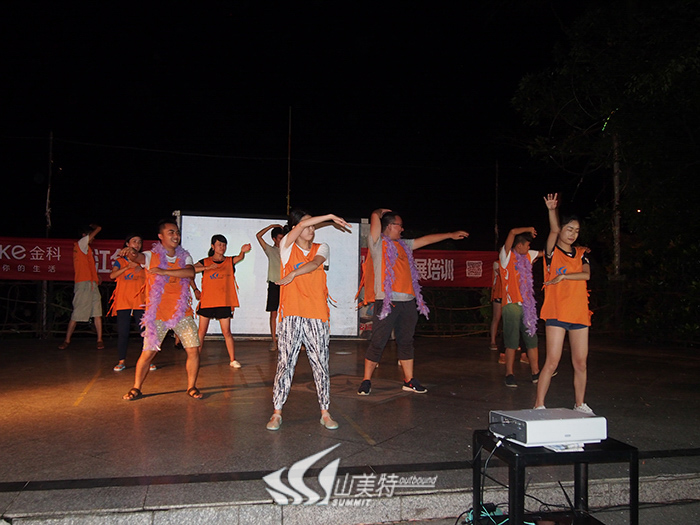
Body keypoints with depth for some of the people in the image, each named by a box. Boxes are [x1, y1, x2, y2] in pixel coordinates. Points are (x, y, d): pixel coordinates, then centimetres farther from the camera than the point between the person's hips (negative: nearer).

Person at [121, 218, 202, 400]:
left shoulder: (184, 257, 9)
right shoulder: (151, 256, 0)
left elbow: (190, 273, -12)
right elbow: (138, 257, -22)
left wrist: (165, 271, -20)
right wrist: (130, 252, -47)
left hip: (182, 313, 2)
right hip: (157, 314, -2)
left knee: (194, 350, -3)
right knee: (148, 353, -3)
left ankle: (191, 387, 16)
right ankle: (136, 388, 18)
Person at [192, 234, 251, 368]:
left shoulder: (230, 261, 6)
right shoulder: (205, 262, 5)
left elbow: (240, 258, -16)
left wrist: (242, 251, -38)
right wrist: (195, 289, -15)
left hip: (224, 302, 0)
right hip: (206, 301, 0)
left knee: (227, 332, 0)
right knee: (202, 332, 4)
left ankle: (232, 360, 8)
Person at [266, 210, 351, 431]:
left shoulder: (321, 248, 14)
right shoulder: (287, 247, 6)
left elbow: (315, 263, -8)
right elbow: (302, 225, -7)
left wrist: (293, 274, -16)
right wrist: (330, 217, -3)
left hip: (317, 315, 2)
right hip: (291, 315, -2)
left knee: (321, 365, 5)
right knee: (285, 364, -1)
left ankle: (325, 413, 15)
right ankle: (277, 413, 10)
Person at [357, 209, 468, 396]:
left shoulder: (403, 245, 20)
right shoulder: (377, 243, -1)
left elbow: (426, 240, 28)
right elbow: (375, 217, -11)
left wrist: (451, 235, 32)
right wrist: (381, 212, 11)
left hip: (408, 301, 7)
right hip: (387, 301, -7)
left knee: (406, 341, 12)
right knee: (378, 342, -4)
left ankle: (409, 380, 20)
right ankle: (366, 381, 5)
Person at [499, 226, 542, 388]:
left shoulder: (527, 256, 15)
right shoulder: (507, 256, -4)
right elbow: (512, 232, -17)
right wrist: (528, 229, -1)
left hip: (527, 305, 6)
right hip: (511, 305, -6)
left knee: (532, 339, 7)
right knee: (512, 342, -3)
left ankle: (536, 373, 15)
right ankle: (509, 374, 7)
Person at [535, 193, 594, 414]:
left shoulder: (581, 254, 14)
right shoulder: (552, 253, 2)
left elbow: (586, 275, -3)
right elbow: (554, 231, -16)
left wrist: (564, 276, -13)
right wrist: (552, 210, -31)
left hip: (579, 313, 5)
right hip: (556, 312, -5)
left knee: (581, 363, 9)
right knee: (552, 362, -7)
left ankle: (580, 404, 24)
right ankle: (539, 405, 0)